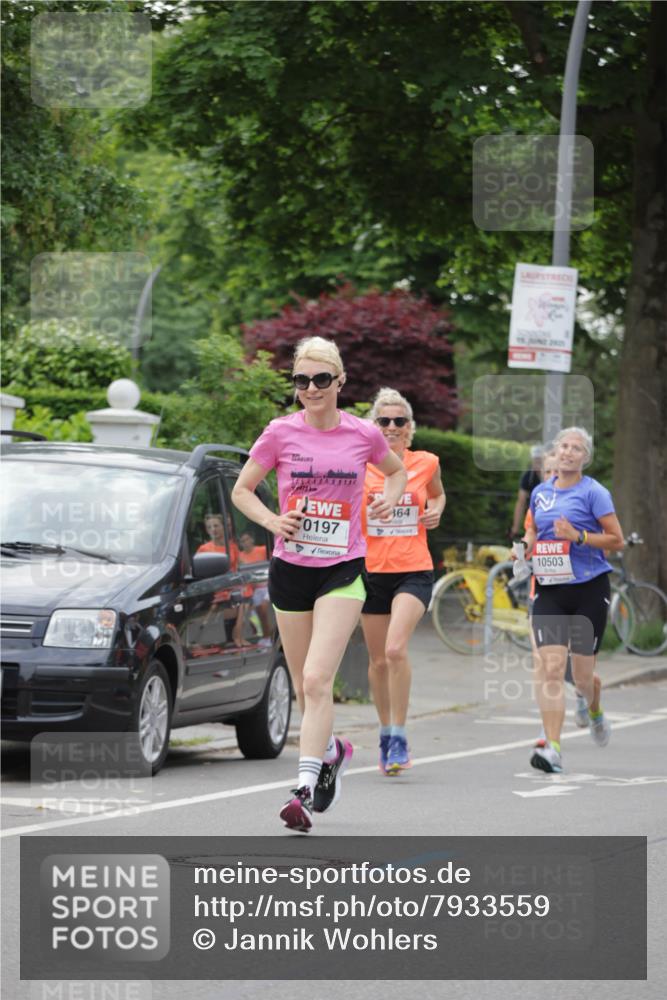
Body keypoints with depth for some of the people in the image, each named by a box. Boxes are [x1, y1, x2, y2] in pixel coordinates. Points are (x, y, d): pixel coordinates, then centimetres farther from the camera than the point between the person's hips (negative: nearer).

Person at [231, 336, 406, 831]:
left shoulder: (363, 434, 0)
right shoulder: (281, 433, -2)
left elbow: (397, 472, 20)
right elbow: (242, 490, 7)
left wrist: (390, 498, -1)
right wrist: (272, 520, -10)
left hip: (343, 570, -2)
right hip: (290, 568, 2)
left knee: (317, 680, -16)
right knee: (304, 687, 11)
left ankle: (304, 790, -20)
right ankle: (331, 750, 40)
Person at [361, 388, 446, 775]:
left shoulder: (426, 463, 1)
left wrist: (436, 510, 1)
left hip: (414, 572, -1)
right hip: (371, 571, 2)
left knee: (396, 649, -21)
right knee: (378, 660, 9)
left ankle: (399, 737, -13)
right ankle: (386, 733, 30)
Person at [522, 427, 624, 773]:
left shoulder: (594, 492, -4)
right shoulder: (540, 492, 10)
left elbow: (617, 540, -6)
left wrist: (578, 537, -18)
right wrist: (526, 545, 5)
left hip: (589, 588, -3)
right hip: (549, 590, 3)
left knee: (582, 673, 5)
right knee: (550, 666, -15)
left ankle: (595, 711, 42)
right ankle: (552, 748, -21)